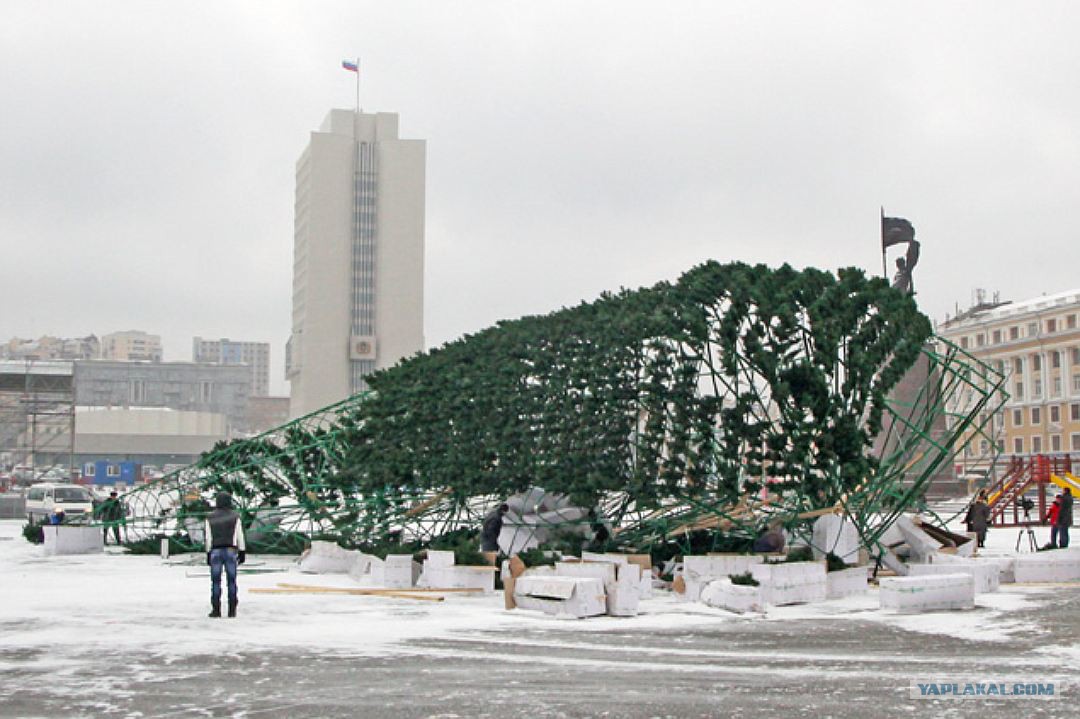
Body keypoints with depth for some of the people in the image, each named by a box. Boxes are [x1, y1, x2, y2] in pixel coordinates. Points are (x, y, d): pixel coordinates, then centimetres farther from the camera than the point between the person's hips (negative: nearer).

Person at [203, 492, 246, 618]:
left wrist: (208, 554, 8)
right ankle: (232, 610, 0)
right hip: (231, 551, 0)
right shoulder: (235, 517, 3)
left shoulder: (210, 518, 6)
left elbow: (208, 537, 4)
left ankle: (216, 609, -1)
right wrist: (242, 552, 5)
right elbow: (239, 536, 1)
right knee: (231, 581, 2)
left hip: (215, 551, 0)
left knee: (215, 581, 3)